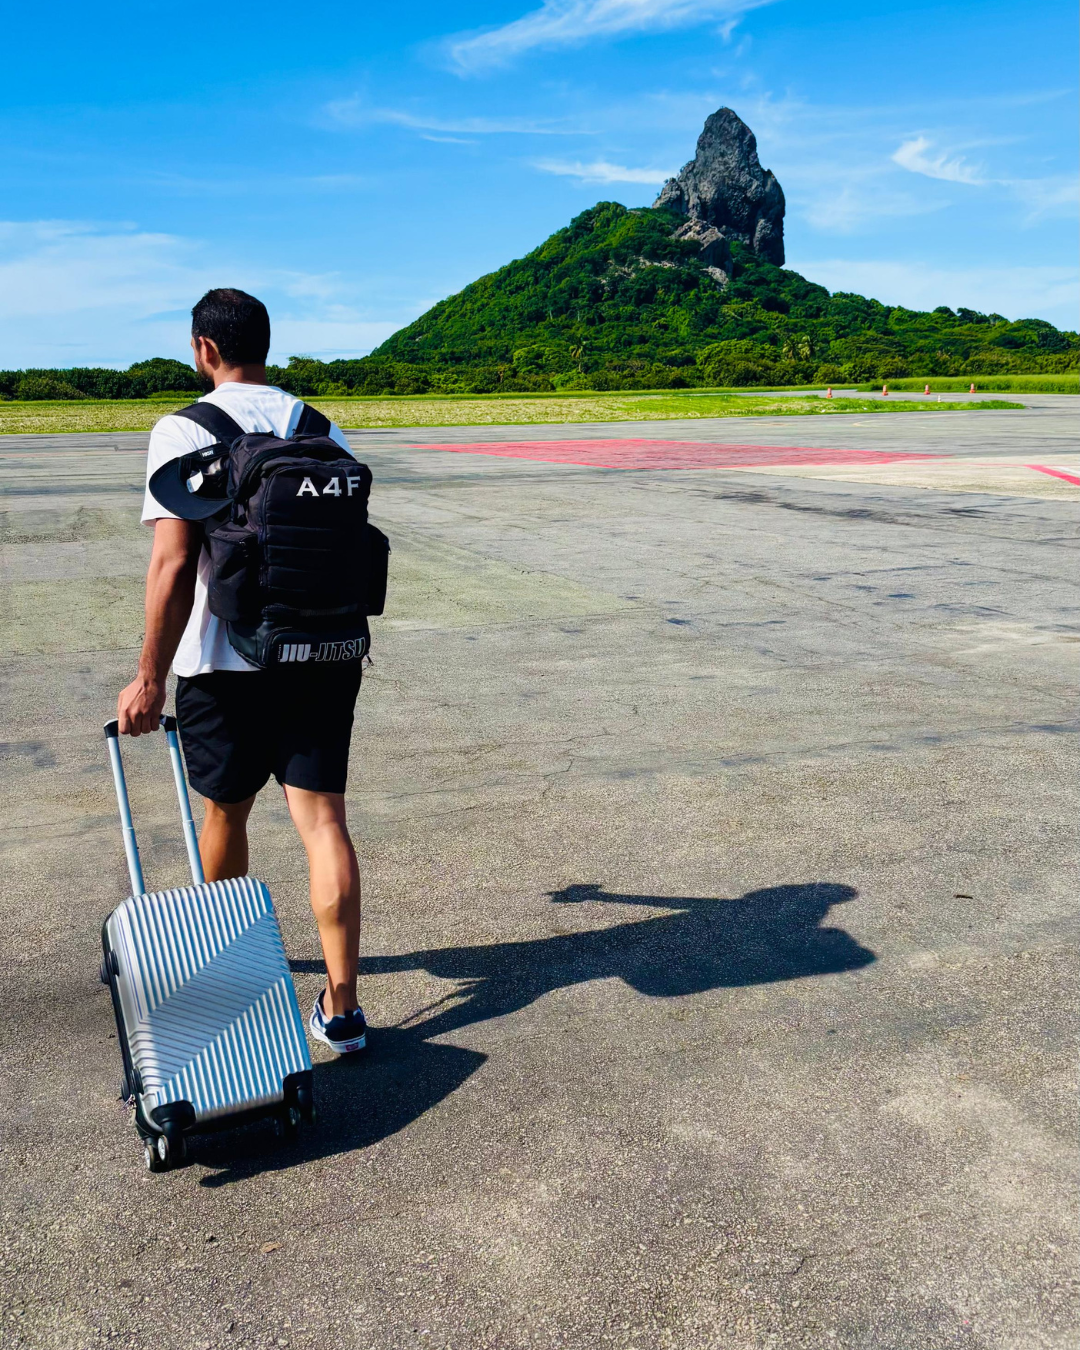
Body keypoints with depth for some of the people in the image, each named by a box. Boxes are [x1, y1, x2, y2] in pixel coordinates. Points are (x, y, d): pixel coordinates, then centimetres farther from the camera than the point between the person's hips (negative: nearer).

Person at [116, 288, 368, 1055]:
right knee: (322, 817, 2)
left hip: (227, 663, -3)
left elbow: (173, 567, -14)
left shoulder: (184, 432, -7)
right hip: (323, 655, 3)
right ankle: (342, 1006, 1)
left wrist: (151, 678, -10)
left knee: (226, 812, 18)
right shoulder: (323, 431, 7)